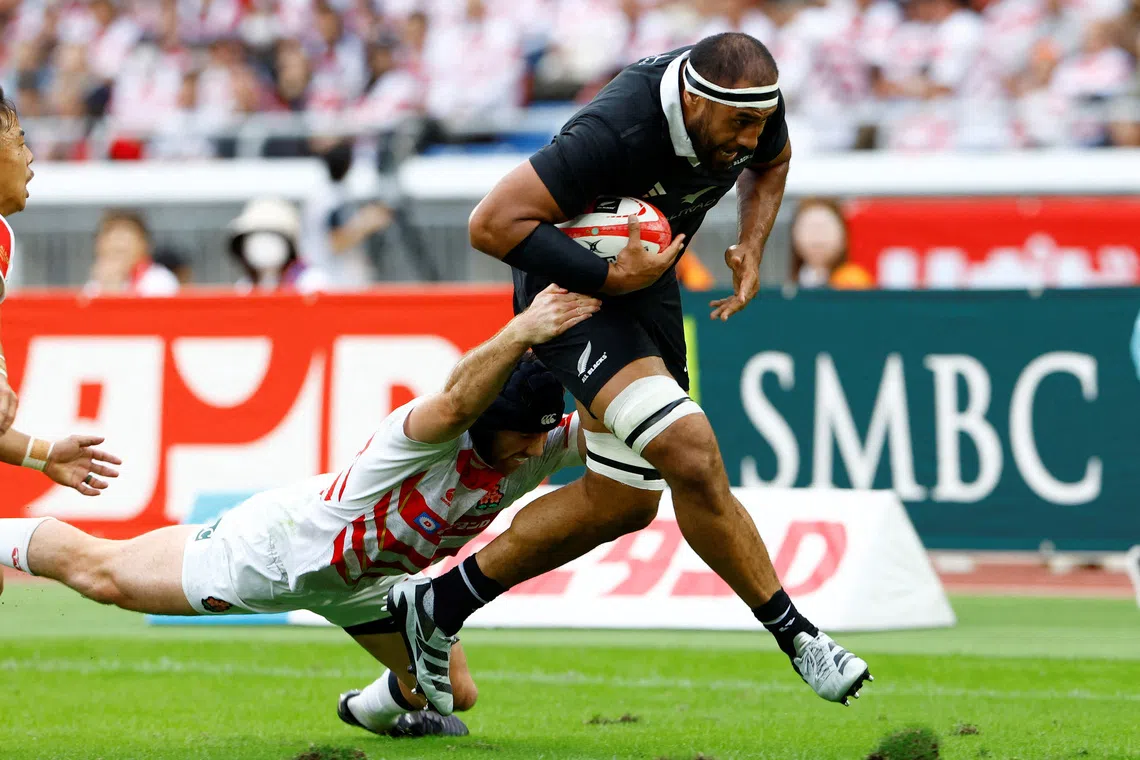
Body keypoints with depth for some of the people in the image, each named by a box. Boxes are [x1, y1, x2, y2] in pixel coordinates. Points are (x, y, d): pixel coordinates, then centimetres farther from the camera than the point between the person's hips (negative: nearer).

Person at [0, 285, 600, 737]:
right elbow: (456, 402, -63)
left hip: (365, 581, 6)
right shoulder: (426, 435, -40)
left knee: (452, 691, 6)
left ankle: (377, 708, 42)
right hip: (289, 544, -6)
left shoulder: (541, 447, -20)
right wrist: (518, 334, -81)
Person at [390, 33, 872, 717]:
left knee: (624, 501, 11)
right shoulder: (618, 131, -35)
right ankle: (794, 633, -13)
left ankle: (440, 605, 21)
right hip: (574, 293, -9)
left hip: (645, 285, 9)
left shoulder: (751, 108, -12)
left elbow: (773, 161, 14)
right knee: (691, 456, -26)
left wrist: (752, 248, -2)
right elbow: (494, 223, -33)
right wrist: (609, 277, -33)